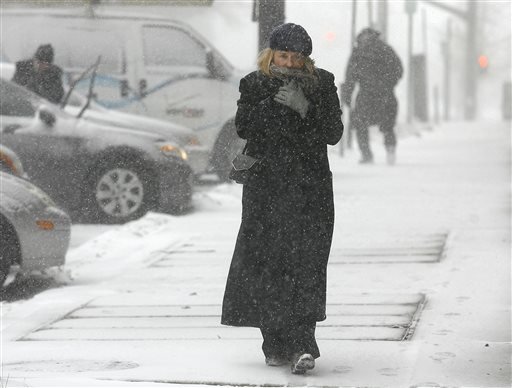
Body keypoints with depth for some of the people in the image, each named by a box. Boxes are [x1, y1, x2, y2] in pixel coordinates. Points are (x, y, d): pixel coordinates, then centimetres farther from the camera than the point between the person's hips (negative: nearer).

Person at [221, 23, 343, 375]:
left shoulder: (322, 84, 5)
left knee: (305, 263, -11)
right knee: (267, 263, -2)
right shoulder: (254, 84, 7)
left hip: (310, 187, -1)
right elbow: (243, 127, -5)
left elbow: (333, 133, -1)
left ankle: (302, 343, -17)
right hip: (265, 187, 1)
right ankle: (277, 344, 6)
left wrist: (305, 109, -16)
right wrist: (273, 102, -17)